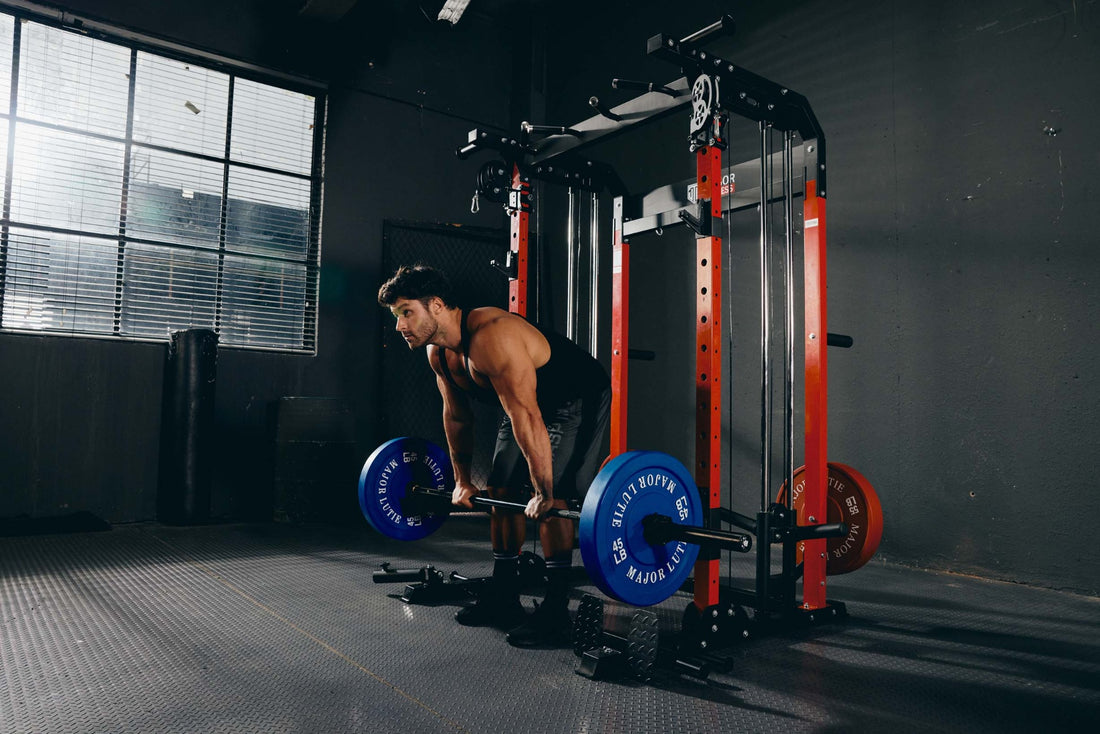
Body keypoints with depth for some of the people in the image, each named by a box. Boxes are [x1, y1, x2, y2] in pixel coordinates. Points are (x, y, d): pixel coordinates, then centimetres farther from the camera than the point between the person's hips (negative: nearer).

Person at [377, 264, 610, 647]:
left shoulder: (492, 337, -36)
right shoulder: (438, 352, -7)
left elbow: (527, 419, -38)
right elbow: (456, 415, 5)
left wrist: (543, 494, -36)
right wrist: (462, 480, 8)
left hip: (578, 400, -9)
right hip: (530, 401, 9)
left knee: (551, 497, -17)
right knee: (503, 491, 7)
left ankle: (555, 613, -8)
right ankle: (503, 598, 18)